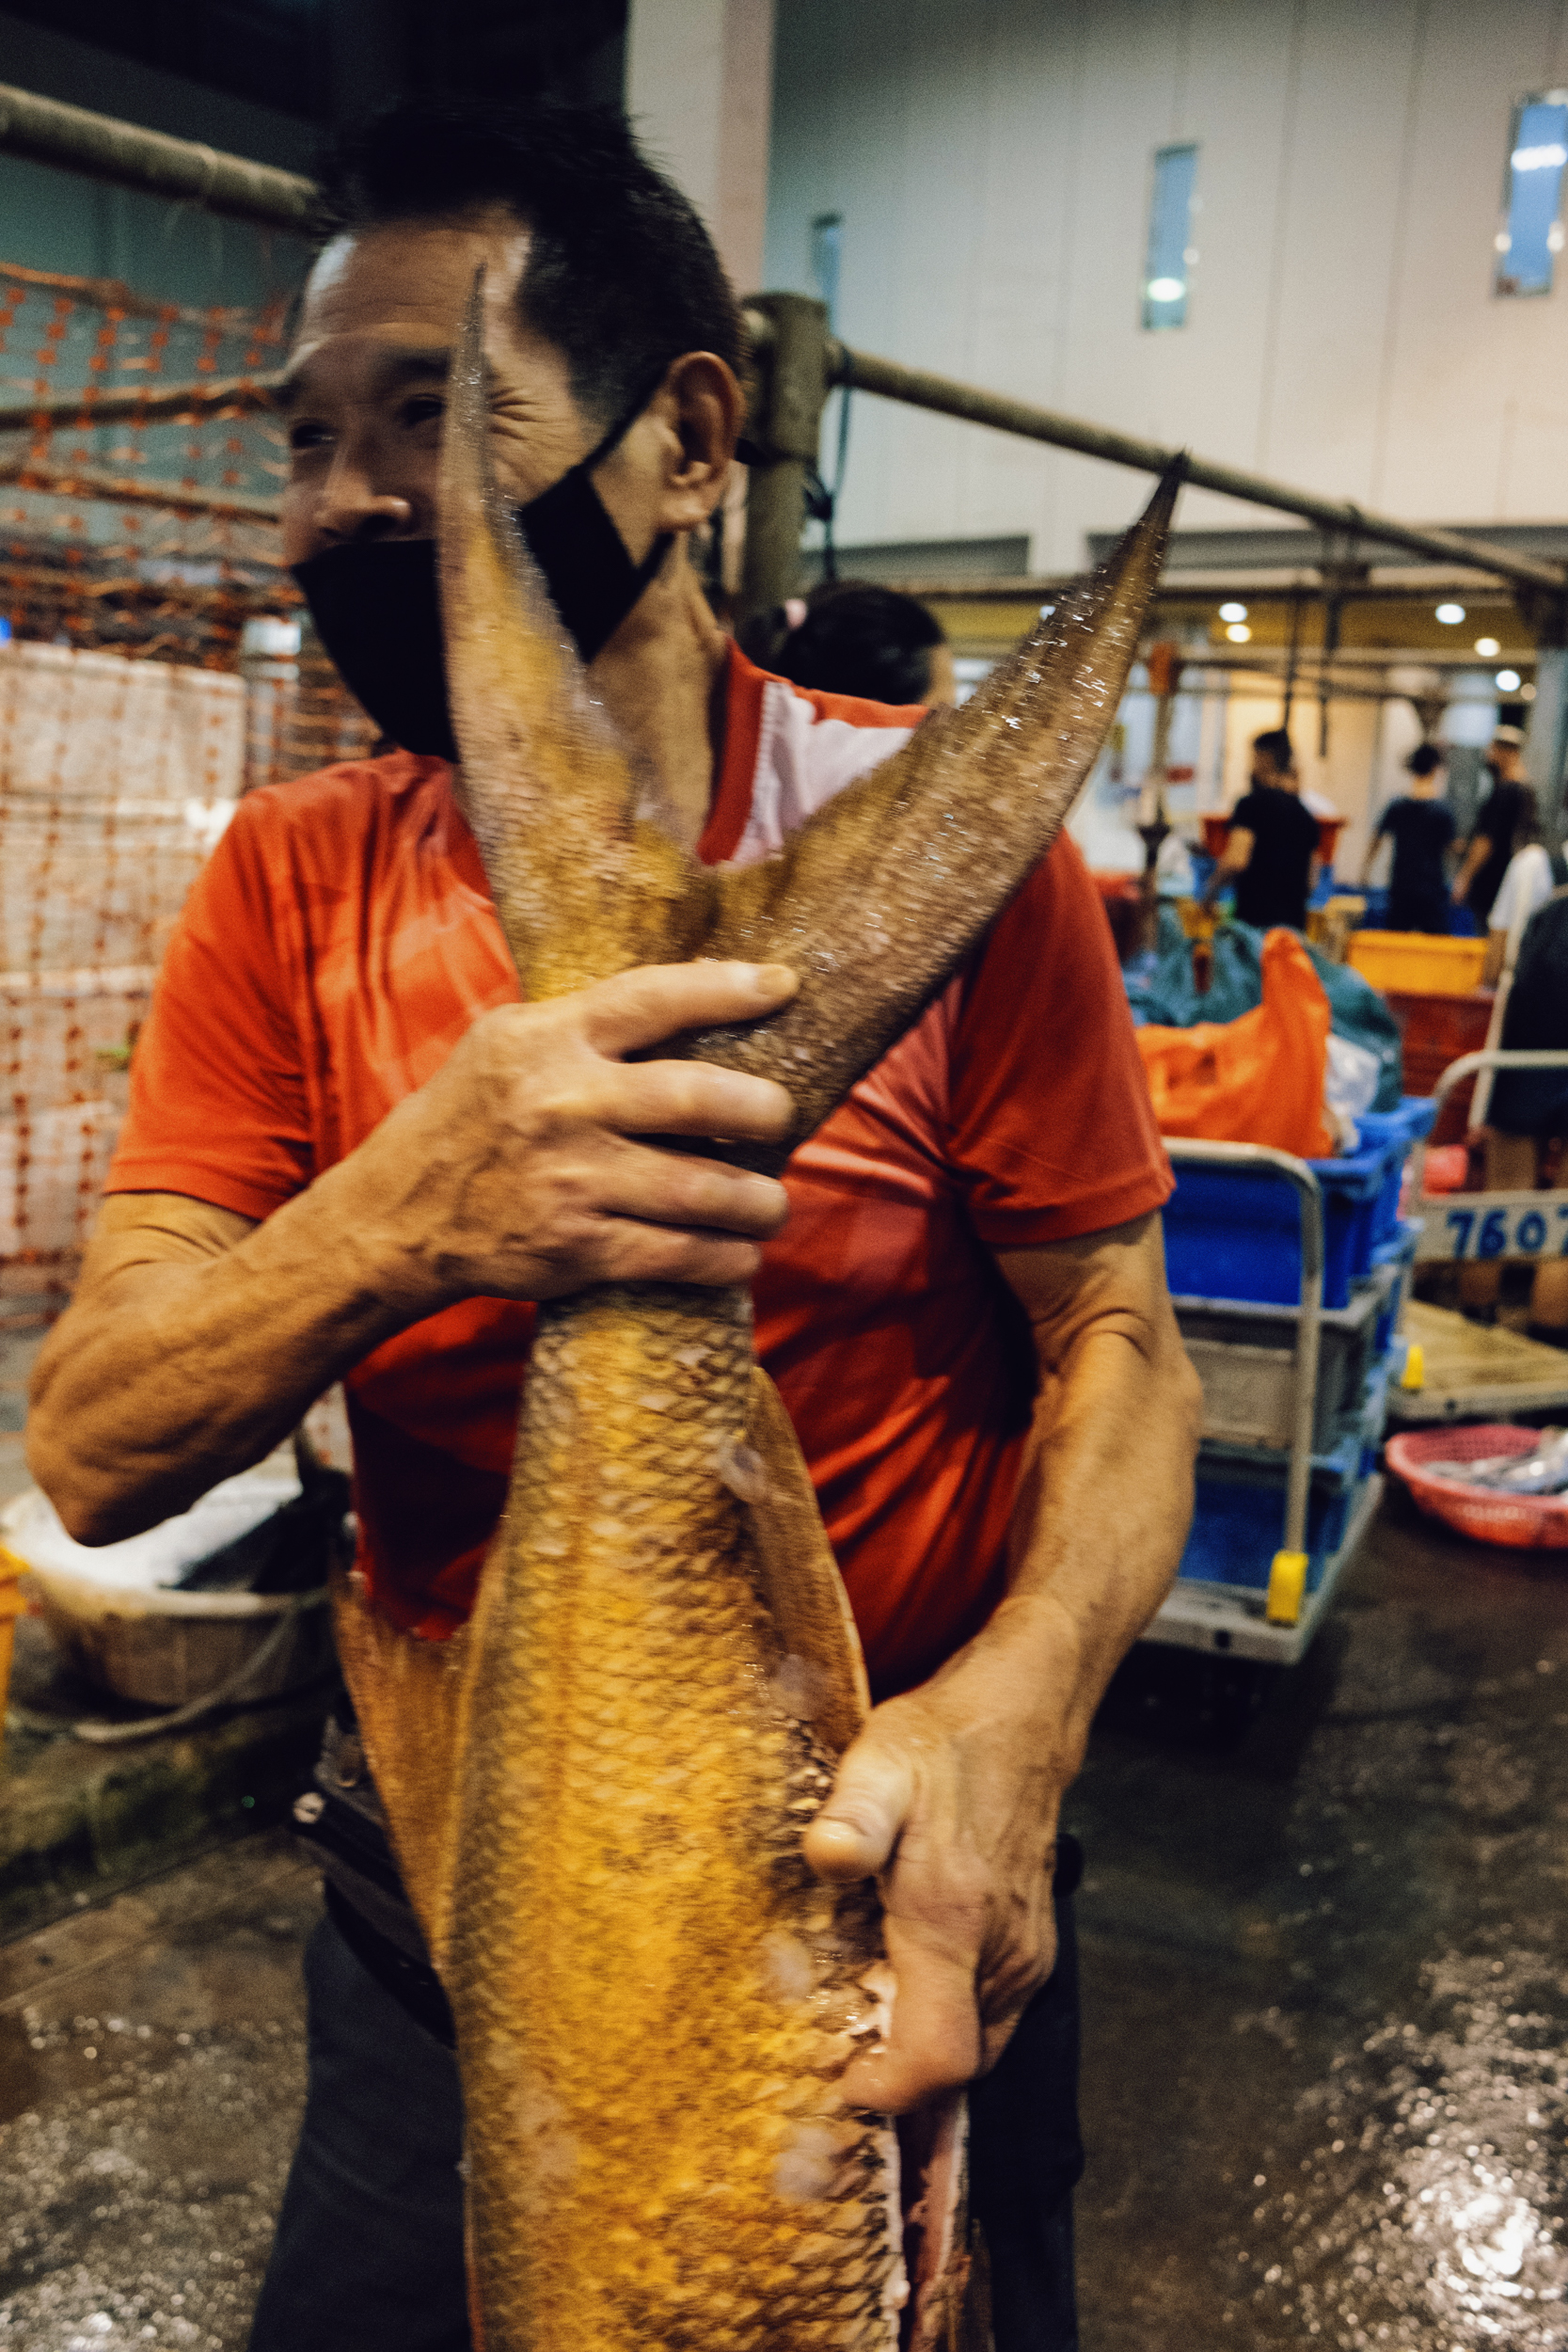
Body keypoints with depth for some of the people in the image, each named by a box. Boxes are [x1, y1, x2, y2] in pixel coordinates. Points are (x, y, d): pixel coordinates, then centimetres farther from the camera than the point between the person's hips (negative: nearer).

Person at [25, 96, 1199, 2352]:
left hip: (869, 1888, -1)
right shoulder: (292, 882, -8)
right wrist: (396, 1220, -33)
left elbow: (1116, 1337, -11)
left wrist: (1016, 1703, -30)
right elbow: (90, 1451, -13)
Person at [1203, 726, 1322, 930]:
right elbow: (1311, 882, 18)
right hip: (1295, 920, 6)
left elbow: (1236, 861, -17)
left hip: (1257, 920, -6)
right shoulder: (1305, 815, 15)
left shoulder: (1252, 804, -5)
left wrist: (1212, 888, -2)